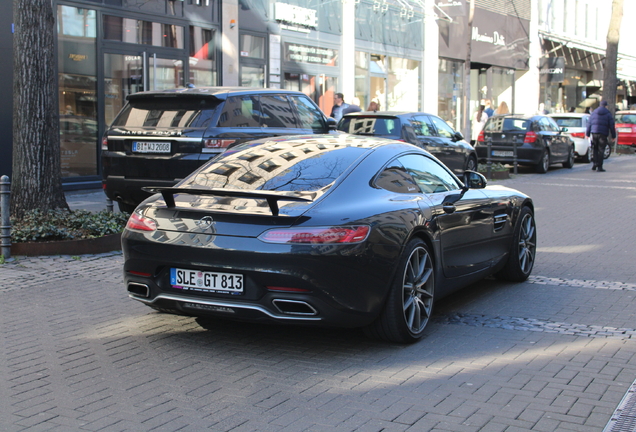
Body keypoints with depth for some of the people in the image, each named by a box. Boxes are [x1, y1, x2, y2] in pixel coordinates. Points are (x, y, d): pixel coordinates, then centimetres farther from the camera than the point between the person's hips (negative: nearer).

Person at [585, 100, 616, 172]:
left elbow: (589, 123, 10)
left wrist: (587, 133, 14)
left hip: (594, 133, 3)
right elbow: (611, 126, 0)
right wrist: (613, 136, 5)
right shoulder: (608, 114, 1)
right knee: (601, 150, -1)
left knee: (595, 149, 16)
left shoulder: (594, 113, 10)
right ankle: (599, 167, -1)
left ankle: (595, 163, 4)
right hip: (603, 134, -3)